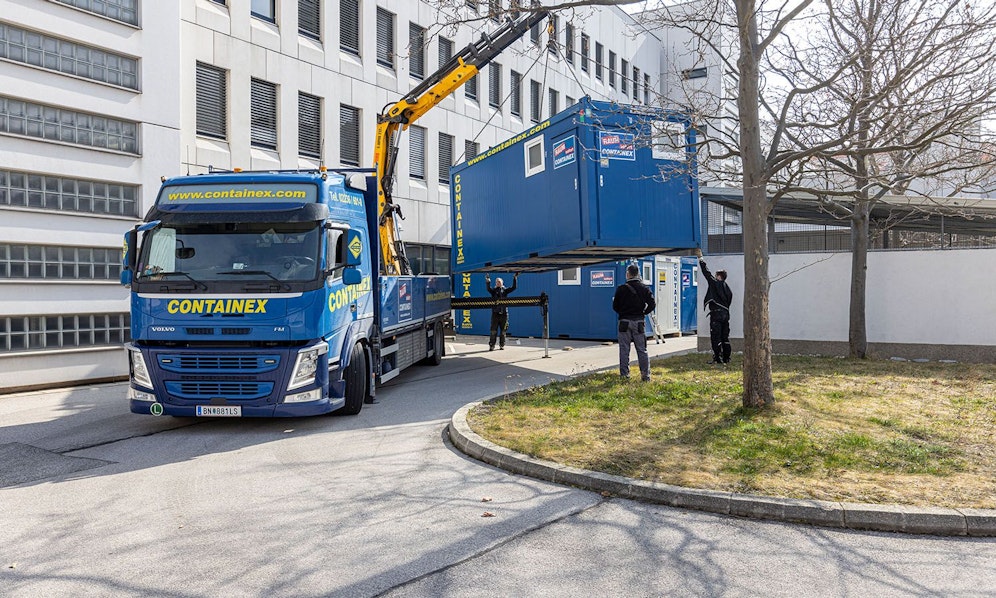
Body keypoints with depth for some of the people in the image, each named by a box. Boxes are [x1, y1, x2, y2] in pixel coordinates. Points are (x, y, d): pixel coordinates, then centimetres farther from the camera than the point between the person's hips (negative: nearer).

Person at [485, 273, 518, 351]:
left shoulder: (505, 290, 10)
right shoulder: (493, 291, 6)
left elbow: (513, 287, -1)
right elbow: (488, 289, -14)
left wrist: (515, 278, -8)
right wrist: (488, 281, -30)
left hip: (504, 313, 1)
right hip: (495, 313, -1)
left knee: (503, 331, 7)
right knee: (493, 331, -3)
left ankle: (502, 345, 16)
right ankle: (491, 345, 0)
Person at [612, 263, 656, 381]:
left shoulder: (621, 289, -5)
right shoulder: (644, 288, 2)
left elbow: (615, 307, -2)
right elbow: (652, 304, -4)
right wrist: (644, 312, 11)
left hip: (625, 322, -2)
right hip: (639, 322, 2)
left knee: (624, 349, 5)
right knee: (642, 350, 7)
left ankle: (624, 374, 5)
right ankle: (645, 375, 4)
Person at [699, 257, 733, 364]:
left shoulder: (715, 283, -5)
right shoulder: (727, 288, 16)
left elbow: (707, 273, -2)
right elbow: (729, 301, 17)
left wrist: (701, 260, 8)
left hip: (716, 313, -8)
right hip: (726, 313, 8)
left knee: (716, 337, -5)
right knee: (725, 337, 11)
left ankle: (717, 358, -6)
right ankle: (726, 358, 14)